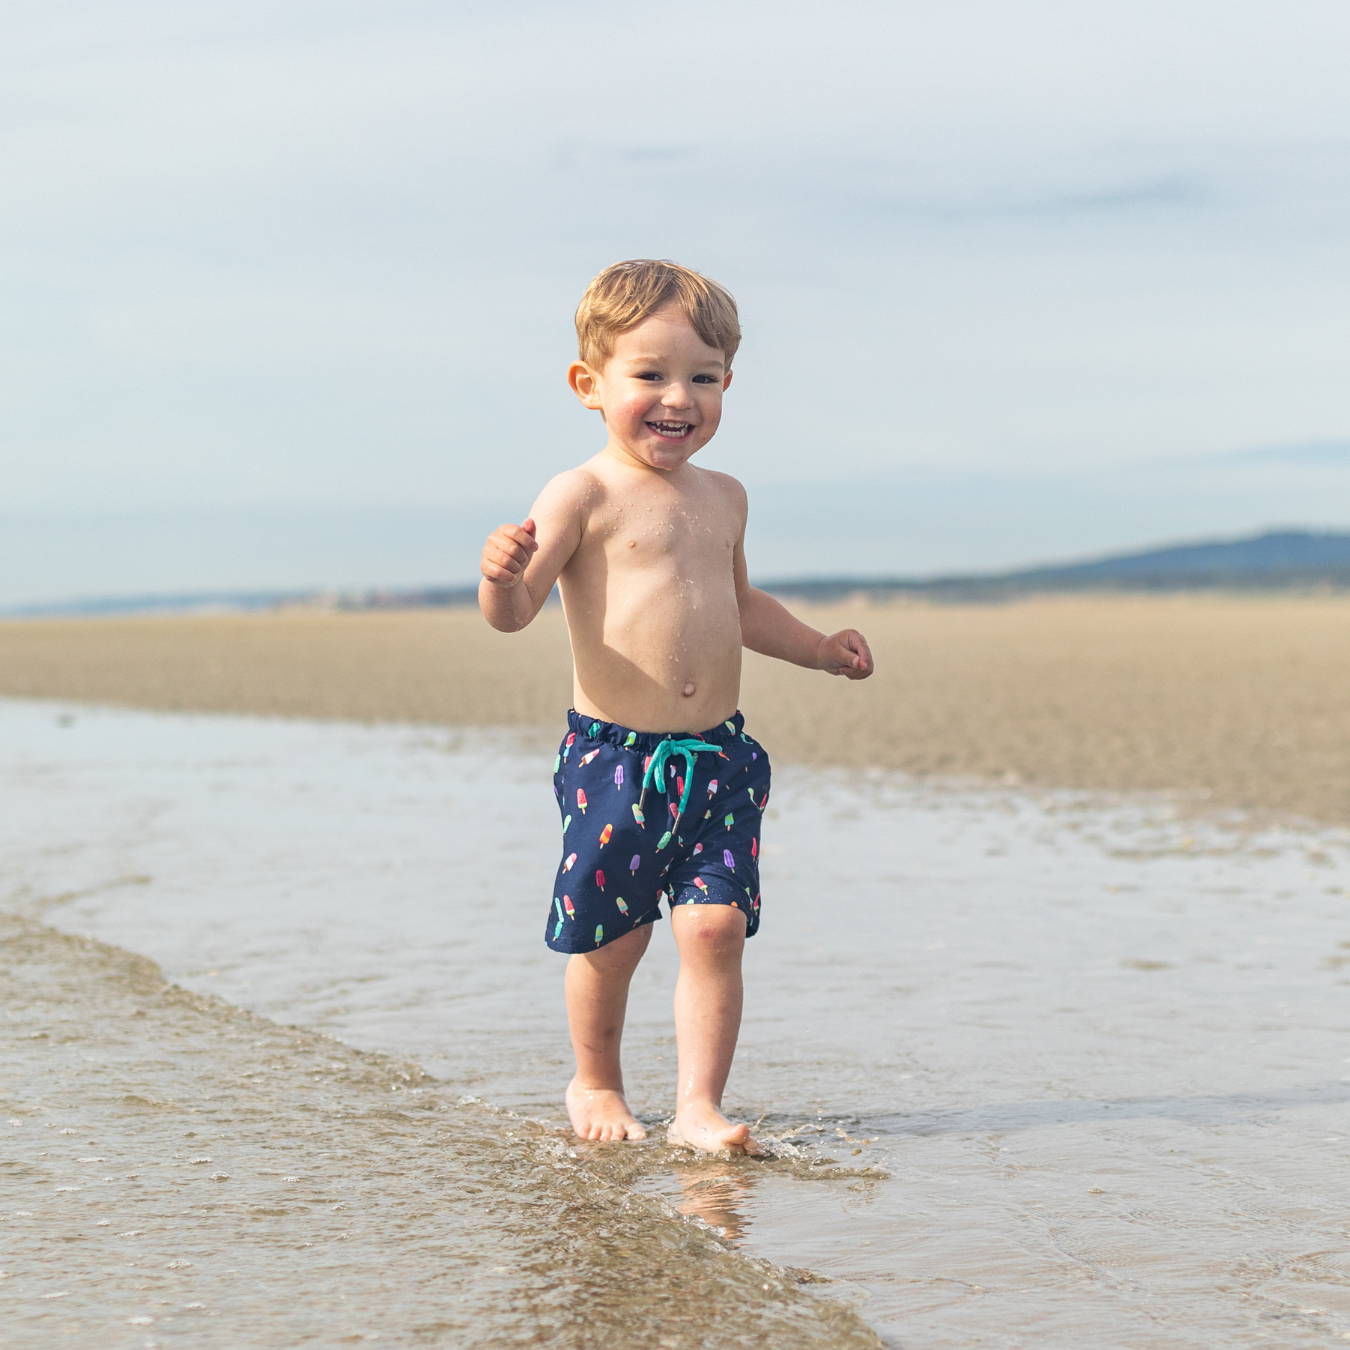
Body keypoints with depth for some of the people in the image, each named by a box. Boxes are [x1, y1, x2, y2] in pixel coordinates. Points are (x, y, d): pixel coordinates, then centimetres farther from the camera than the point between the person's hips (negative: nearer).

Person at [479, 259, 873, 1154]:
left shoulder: (723, 498, 14)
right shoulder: (585, 494, -7)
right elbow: (514, 612, -15)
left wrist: (819, 648, 26)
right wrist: (503, 574, -36)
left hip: (718, 756, 5)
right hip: (612, 757, -5)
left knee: (716, 924, -5)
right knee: (611, 936, 5)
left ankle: (699, 1105, 1)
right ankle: (596, 1083, 29)